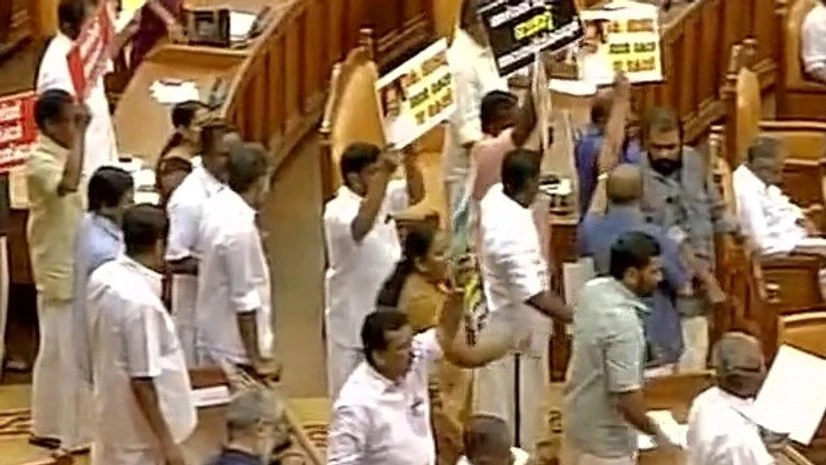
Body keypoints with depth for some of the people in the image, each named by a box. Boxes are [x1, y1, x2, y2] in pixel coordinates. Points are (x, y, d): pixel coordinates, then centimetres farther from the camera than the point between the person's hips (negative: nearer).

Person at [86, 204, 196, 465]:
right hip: (139, 432, -9)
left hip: (112, 417, 9)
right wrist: (166, 442, -18)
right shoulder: (140, 301, -28)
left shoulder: (102, 277, -2)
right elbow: (142, 381, -25)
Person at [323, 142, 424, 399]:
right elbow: (362, 226, -44)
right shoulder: (338, 211, -24)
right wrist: (382, 176, -46)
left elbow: (415, 194, 12)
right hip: (353, 317, -8)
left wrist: (410, 160, -7)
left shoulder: (383, 196, 1)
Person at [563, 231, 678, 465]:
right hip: (606, 439, -9)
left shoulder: (591, 290, -5)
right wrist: (655, 431, -14)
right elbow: (626, 398, -31)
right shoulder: (623, 321, -32)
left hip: (578, 421, 9)